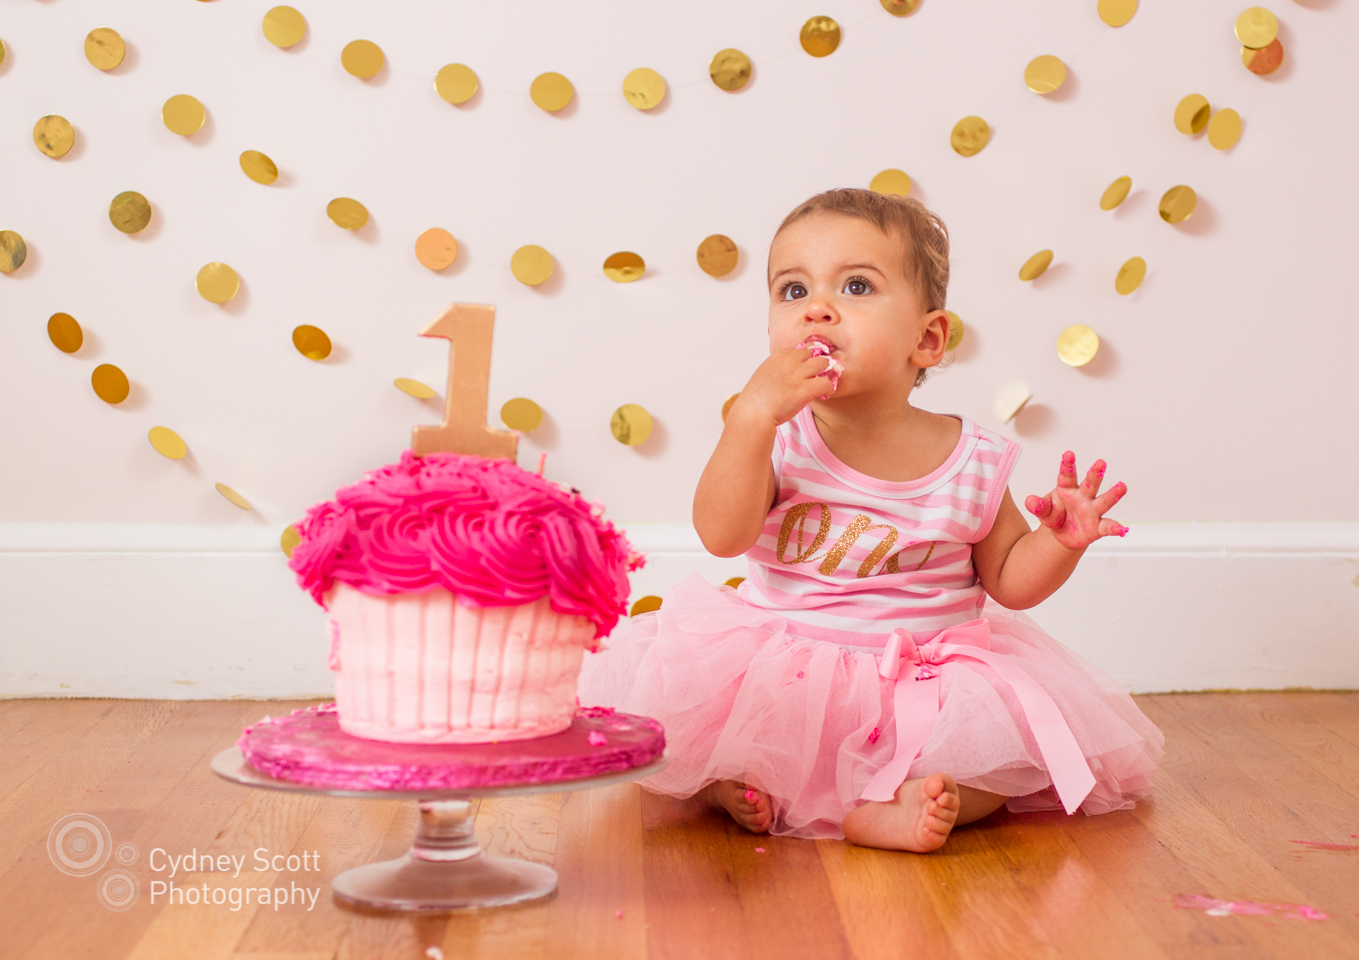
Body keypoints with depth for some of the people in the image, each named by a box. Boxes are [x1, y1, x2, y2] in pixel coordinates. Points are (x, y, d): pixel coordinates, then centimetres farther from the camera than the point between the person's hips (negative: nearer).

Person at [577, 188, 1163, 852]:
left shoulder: (970, 461, -3)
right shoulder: (776, 439, -6)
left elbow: (1009, 579, 7)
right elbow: (722, 535, -22)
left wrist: (1061, 540, -15)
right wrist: (754, 413, -29)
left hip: (924, 681, 2)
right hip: (781, 670, -1)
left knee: (1033, 725, -21)